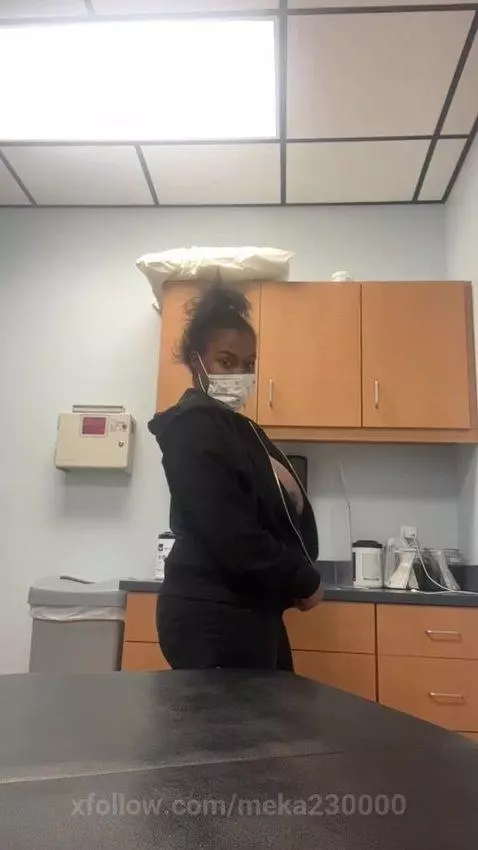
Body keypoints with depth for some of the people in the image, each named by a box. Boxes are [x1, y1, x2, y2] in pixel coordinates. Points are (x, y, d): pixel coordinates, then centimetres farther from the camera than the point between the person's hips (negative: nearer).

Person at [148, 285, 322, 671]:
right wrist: (304, 581, -11)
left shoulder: (238, 428, 15)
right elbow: (231, 534, -22)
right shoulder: (194, 426, -14)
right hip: (212, 617, -9)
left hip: (244, 610, 9)